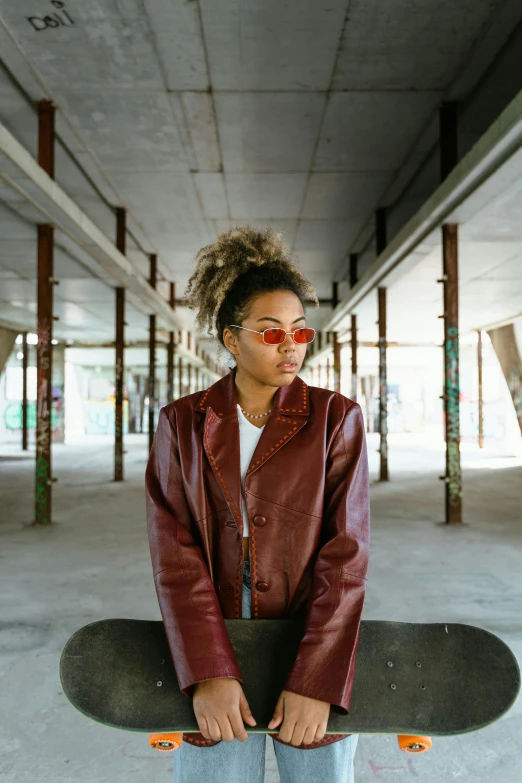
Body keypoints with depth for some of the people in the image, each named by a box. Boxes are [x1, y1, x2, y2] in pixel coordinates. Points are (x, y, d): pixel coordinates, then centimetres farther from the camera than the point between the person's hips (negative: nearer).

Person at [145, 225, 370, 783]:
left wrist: (316, 681, -15)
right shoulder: (182, 424, -1)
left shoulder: (337, 418, -4)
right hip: (213, 658, 1)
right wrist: (207, 672, -15)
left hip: (314, 656, 0)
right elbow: (174, 554, -7)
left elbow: (346, 555, -9)